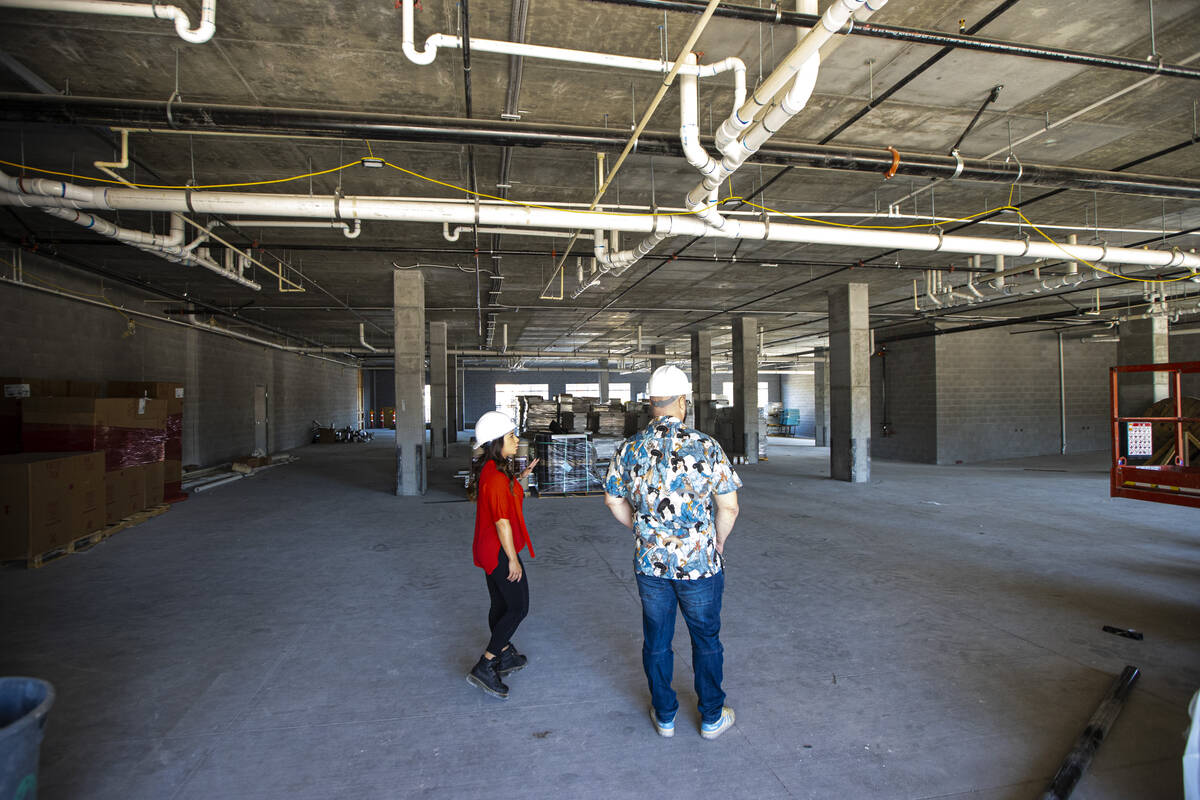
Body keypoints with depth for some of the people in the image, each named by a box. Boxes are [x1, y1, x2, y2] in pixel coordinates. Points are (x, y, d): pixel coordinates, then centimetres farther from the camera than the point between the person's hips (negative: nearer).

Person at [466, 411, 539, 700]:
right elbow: (502, 522, -24)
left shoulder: (488, 470, 5)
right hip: (500, 551, -10)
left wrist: (520, 476, 14)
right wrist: (513, 559, -17)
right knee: (518, 608, 1)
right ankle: (484, 668, 5)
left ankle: (505, 656, 36)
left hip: (487, 549, 10)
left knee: (501, 605, 21)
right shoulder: (497, 477, -25)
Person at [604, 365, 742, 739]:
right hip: (699, 563, -2)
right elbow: (728, 506, -13)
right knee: (706, 640, 16)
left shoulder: (630, 448, -5)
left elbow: (613, 500, 6)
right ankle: (712, 717, 32)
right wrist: (718, 541, 5)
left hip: (650, 563, 3)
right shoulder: (705, 446, -15)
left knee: (656, 640, 17)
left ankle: (664, 715, 33)